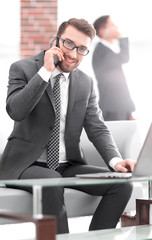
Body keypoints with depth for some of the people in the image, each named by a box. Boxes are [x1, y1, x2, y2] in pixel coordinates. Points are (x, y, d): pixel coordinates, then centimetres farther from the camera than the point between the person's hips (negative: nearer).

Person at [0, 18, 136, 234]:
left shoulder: (86, 83, 9)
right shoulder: (23, 69, -4)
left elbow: (97, 128, 6)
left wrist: (115, 160, -13)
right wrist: (45, 71, -22)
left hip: (68, 166, 5)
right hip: (26, 165, -5)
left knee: (122, 183, -16)